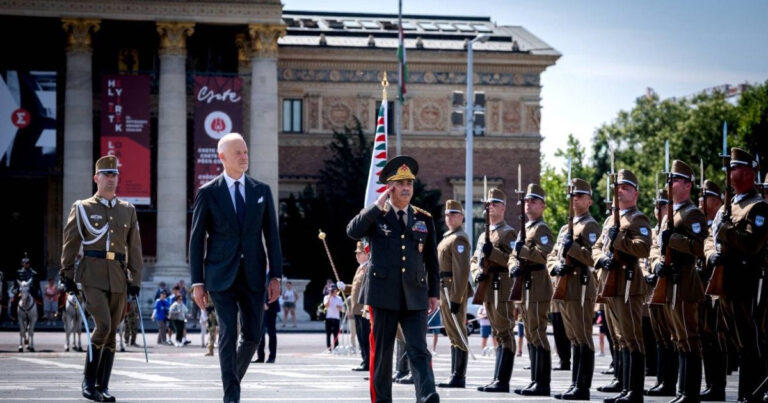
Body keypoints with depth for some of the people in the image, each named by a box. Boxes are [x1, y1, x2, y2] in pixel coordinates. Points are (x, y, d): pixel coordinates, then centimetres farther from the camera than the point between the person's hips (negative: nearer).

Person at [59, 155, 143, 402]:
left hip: (118, 278, 4)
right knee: (103, 325, -18)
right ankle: (88, 380, -5)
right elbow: (70, 243, 4)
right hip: (92, 276, -4)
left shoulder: (128, 210, 12)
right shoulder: (82, 208, 3)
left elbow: (134, 248, 11)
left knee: (112, 331, 4)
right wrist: (67, 276, -1)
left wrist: (135, 280, 5)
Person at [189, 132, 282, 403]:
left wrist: (275, 276, 1)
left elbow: (272, 235, 8)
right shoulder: (208, 193, 0)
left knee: (253, 335, 5)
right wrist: (197, 282, -4)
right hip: (221, 276, -3)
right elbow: (197, 239, 1)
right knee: (228, 334, -8)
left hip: (253, 276, 3)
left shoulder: (262, 191, 8)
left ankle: (234, 376, 30)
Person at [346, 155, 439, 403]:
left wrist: (433, 292, 11)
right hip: (384, 295, -1)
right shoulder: (375, 216, 5)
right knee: (382, 352, 5)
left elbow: (432, 259, 15)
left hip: (415, 296, 1)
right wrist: (378, 206, -15)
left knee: (419, 351, -9)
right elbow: (353, 232, -15)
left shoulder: (424, 219, 12)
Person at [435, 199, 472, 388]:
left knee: (457, 335, -8)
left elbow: (462, 271, -20)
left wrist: (456, 298, -24)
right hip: (445, 291, 10)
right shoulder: (447, 238, 19)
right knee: (453, 335, 12)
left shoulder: (458, 239, -12)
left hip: (453, 291, -10)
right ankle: (455, 375, 17)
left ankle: (459, 377, -8)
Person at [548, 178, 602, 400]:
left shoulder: (590, 226, -4)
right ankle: (576, 385, 14)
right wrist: (556, 266, 1)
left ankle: (583, 388, -9)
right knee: (574, 339, 11)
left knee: (583, 339, -8)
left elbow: (593, 257, -15)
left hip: (581, 286, -9)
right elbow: (551, 257, 22)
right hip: (563, 288, 9)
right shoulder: (565, 228, 22)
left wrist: (572, 247, -20)